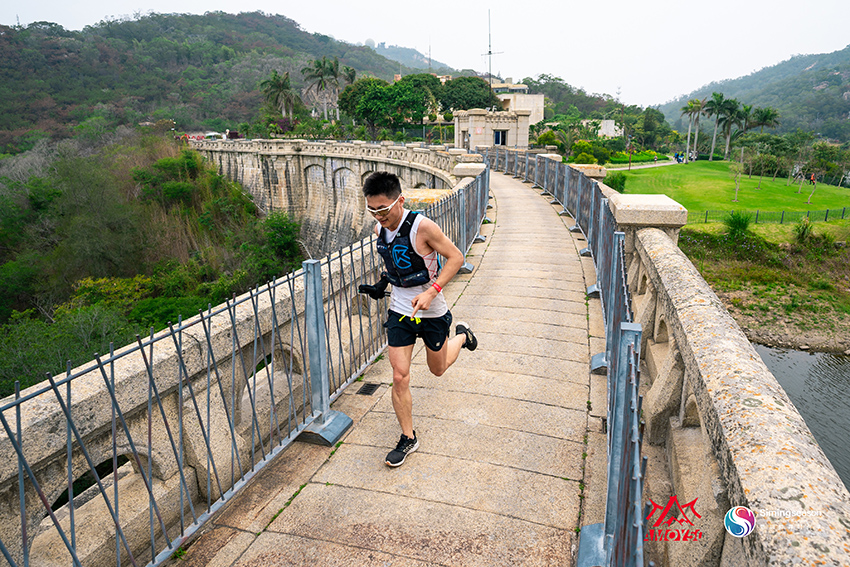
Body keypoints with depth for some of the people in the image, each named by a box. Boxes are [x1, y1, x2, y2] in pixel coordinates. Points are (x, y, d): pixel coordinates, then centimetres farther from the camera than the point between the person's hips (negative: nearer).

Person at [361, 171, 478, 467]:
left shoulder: (423, 227, -24)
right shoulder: (380, 230, -4)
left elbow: (456, 257, -18)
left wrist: (431, 292, -26)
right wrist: (385, 280, 3)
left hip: (431, 311, -4)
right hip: (399, 310, 4)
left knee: (438, 368, 18)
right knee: (399, 377, -1)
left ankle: (461, 335, 49)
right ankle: (408, 439, 18)